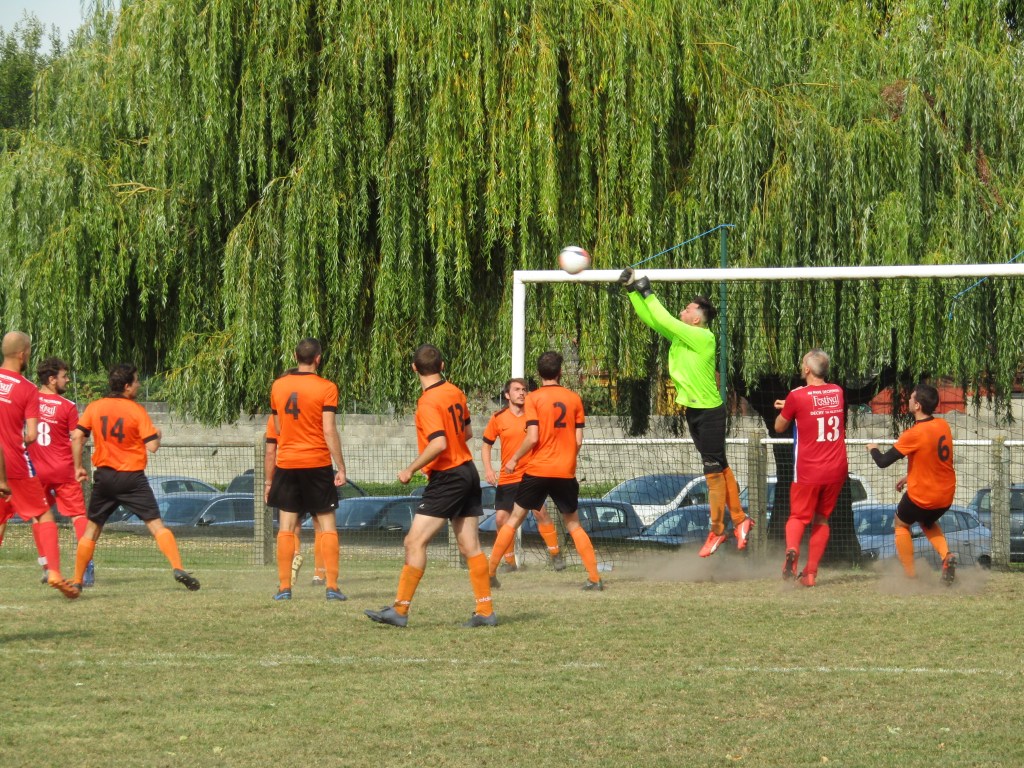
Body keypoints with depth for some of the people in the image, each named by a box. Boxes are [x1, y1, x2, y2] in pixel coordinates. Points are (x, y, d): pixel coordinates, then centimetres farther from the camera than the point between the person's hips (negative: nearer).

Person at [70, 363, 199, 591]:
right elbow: (152, 446, -11)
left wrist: (78, 467, 8)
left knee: (92, 528, 14)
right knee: (156, 525, -4)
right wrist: (158, 435, 11)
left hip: (104, 476, 3)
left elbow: (77, 437, -1)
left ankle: (77, 581, 13)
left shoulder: (94, 408, 3)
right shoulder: (136, 410, -7)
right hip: (132, 478, -3)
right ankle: (178, 568, -18)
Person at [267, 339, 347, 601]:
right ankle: (332, 587, -3)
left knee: (287, 527, 5)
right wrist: (340, 467, -7)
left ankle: (284, 587, 1)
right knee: (327, 525, 3)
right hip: (317, 463, -3)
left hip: (286, 463, 3)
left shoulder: (278, 386, 5)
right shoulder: (326, 388, -8)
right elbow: (329, 431, -12)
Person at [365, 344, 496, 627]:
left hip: (446, 478, -8)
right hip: (468, 472, 8)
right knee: (470, 546, 9)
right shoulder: (455, 392, 7)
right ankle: (485, 612, 8)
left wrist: (411, 469, -17)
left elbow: (439, 444, -26)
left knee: (415, 542, -7)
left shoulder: (428, 402, -17)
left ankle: (400, 610, -8)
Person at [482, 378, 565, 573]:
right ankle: (509, 561, 15)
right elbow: (486, 444, 10)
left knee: (539, 511, -17)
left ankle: (555, 554, -4)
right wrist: (488, 469, -3)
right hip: (507, 477, 2)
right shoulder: (499, 418, 1)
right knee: (501, 518, -2)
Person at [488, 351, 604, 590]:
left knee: (514, 519, 9)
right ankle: (594, 578, 5)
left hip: (538, 470, -2)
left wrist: (514, 459, 1)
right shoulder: (574, 398, 3)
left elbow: (532, 438, -14)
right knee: (573, 524, 13)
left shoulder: (534, 398, -7)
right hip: (566, 472, 2)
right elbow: (578, 440, 3)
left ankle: (489, 573, 8)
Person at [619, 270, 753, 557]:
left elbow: (665, 321, -23)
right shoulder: (678, 335, 6)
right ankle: (739, 520, 19)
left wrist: (647, 293, -14)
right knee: (719, 468, 12)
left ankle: (717, 531, 1)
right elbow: (649, 318, 8)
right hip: (693, 411, 9)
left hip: (710, 412, -9)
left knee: (714, 471, -3)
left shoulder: (704, 337, -17)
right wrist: (633, 290, -1)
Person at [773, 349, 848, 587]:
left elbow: (779, 427, 4)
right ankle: (811, 572, 11)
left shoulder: (797, 396, -11)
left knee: (798, 517, 7)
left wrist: (784, 410, 25)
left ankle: (792, 549, -23)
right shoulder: (838, 392, 4)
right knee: (821, 519, 16)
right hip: (837, 469, 4)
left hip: (808, 471, -4)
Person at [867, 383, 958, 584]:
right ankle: (946, 555, 8)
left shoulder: (914, 435, -23)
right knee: (928, 522, 34)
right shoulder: (943, 426, -2)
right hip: (946, 495, 6)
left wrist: (873, 449, 6)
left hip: (921, 497, -6)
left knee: (901, 524, 23)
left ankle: (910, 574, 19)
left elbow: (883, 461, -17)